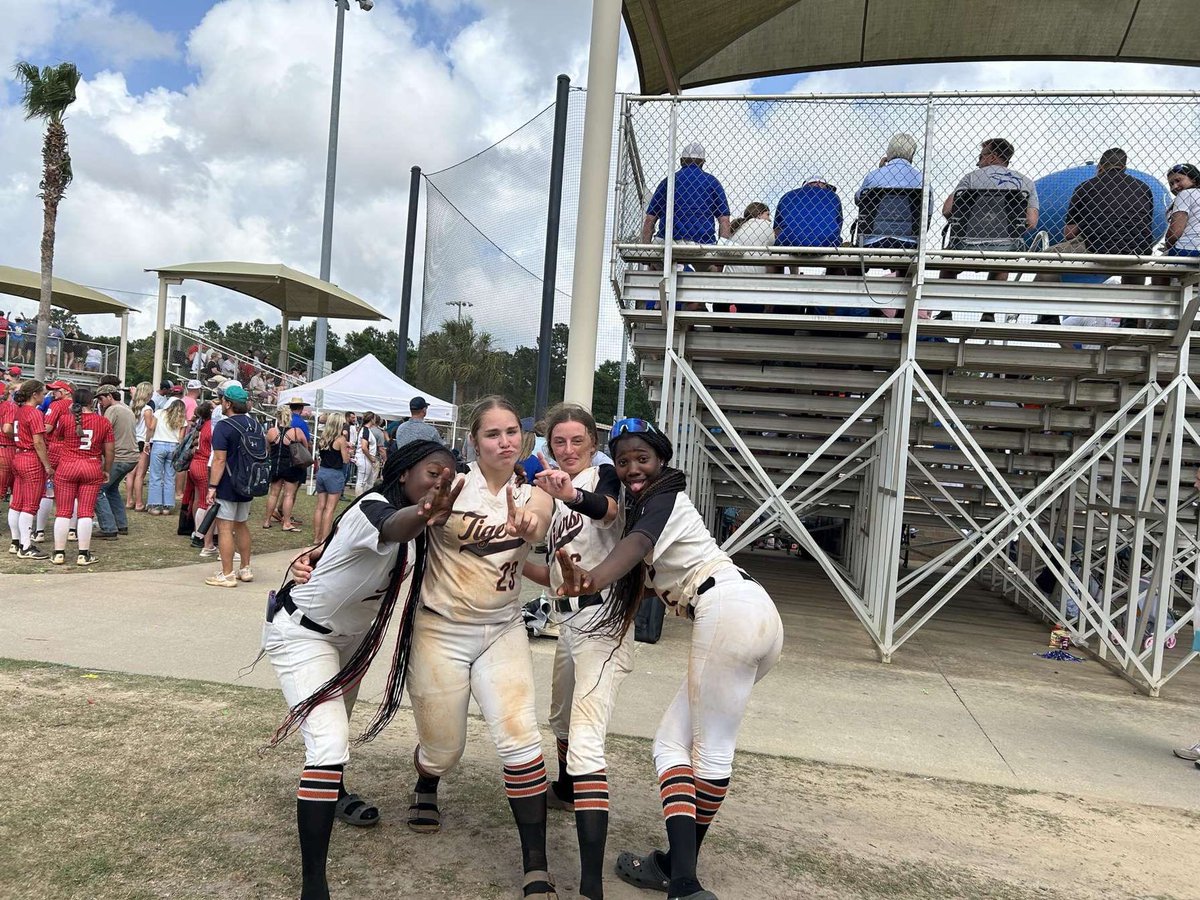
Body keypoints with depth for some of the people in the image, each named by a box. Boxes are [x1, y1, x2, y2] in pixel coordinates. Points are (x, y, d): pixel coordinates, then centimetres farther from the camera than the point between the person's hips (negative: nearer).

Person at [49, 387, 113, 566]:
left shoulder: (65, 419, -4)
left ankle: (59, 553, 12)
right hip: (92, 469, 0)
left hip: (66, 467, 0)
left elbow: (57, 438, 16)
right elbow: (109, 451, 2)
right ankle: (83, 554, 4)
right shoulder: (103, 422, -1)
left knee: (63, 512, 7)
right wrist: (107, 471, 15)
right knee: (86, 512, 3)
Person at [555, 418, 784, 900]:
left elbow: (636, 545, -28)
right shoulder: (645, 505, 23)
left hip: (730, 611, -8)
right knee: (672, 742, 9)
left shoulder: (663, 499, -6)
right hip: (753, 614, 9)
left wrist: (593, 580, -46)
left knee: (711, 749, -7)